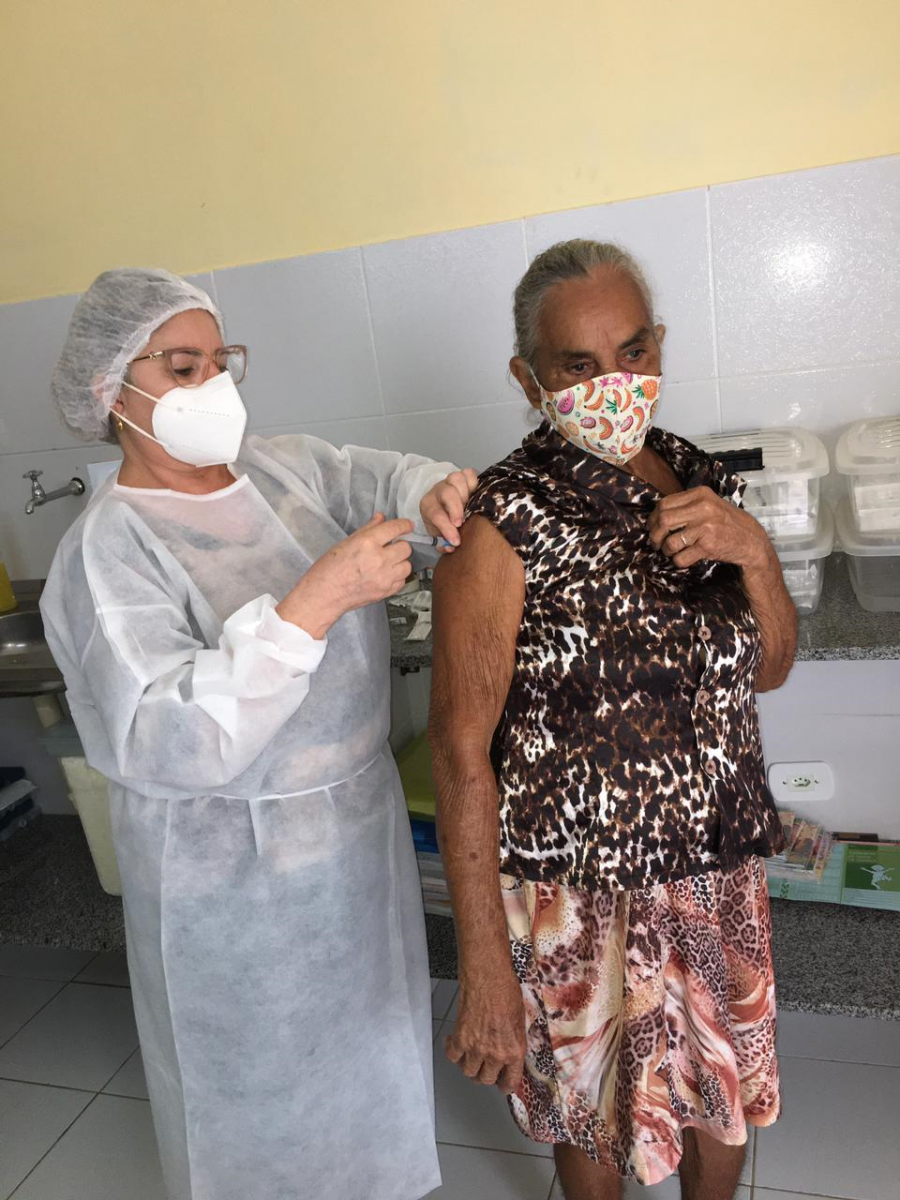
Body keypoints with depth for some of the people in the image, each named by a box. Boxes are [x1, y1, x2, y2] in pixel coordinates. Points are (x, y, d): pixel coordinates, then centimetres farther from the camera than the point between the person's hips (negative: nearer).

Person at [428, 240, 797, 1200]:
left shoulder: (698, 481, -1)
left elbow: (768, 670, 5)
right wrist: (485, 974, -19)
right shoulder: (503, 524, -21)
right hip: (581, 893, -5)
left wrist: (753, 552, -15)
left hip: (721, 867, 6)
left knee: (726, 1094, 28)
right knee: (598, 1116, 22)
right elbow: (461, 751, -20)